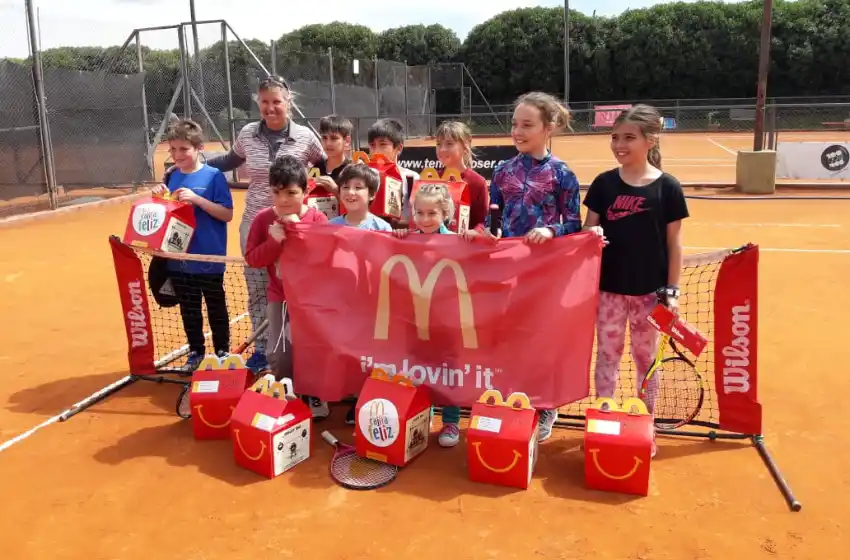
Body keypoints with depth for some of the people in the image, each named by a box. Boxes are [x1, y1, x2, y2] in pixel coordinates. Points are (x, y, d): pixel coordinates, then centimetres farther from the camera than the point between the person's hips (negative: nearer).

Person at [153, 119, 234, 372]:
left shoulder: (213, 176, -10)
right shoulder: (172, 177, 5)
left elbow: (227, 214, -14)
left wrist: (197, 199, -24)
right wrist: (159, 197, -7)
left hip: (209, 259, -4)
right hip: (178, 259, 5)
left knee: (216, 308, 11)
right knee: (188, 309, 16)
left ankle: (222, 353, 26)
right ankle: (195, 352, 32)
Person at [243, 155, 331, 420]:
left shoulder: (317, 219, -9)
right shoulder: (263, 218, -5)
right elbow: (252, 258, -6)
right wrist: (274, 241, -22)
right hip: (279, 298, 2)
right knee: (278, 354, -2)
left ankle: (313, 395, 27)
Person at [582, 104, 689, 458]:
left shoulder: (667, 187, -7)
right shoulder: (604, 183, -2)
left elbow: (674, 242, -3)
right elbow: (587, 232, 4)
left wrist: (672, 290, -4)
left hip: (649, 290, -1)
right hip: (609, 288, 1)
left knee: (645, 358, 13)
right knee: (606, 355, 11)